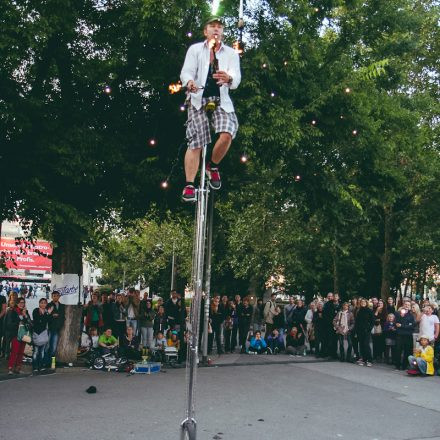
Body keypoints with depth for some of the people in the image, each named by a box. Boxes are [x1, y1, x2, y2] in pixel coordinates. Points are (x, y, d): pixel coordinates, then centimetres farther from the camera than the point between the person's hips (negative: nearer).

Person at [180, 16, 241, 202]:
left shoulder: (231, 53, 9)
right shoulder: (195, 49, 8)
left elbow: (236, 78, -5)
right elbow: (186, 71, -4)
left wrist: (228, 78, -30)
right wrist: (189, 82, -28)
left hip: (221, 100, 1)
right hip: (199, 99, -1)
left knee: (226, 135, -23)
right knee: (195, 144, -8)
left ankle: (213, 167, 5)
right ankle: (189, 186, -1)